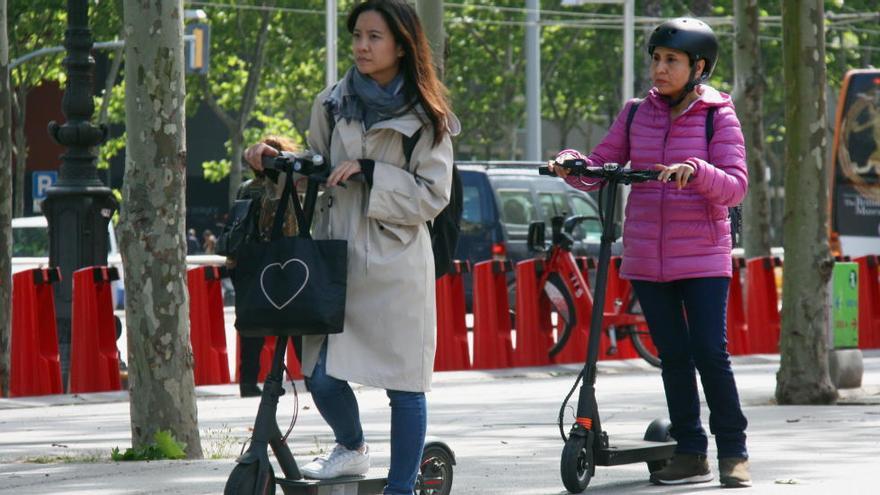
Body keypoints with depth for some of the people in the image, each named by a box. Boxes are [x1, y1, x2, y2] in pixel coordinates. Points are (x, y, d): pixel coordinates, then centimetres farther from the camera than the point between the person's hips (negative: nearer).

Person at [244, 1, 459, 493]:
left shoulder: (426, 118, 0)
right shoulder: (332, 105, 9)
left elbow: (433, 196, -5)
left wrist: (369, 173, -14)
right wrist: (277, 158, 0)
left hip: (396, 267, -3)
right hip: (335, 259, 3)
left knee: (404, 385, -2)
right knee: (322, 376, -5)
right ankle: (353, 449, 26)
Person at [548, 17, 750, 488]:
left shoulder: (718, 116, -2)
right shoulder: (636, 114, 9)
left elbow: (735, 187, -10)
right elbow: (600, 167, 10)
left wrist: (696, 171, -28)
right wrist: (571, 164, -11)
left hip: (702, 257, -4)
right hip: (646, 257, 4)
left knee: (710, 353, -9)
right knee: (673, 356, 6)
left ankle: (734, 453, 1)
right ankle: (690, 453, 13)